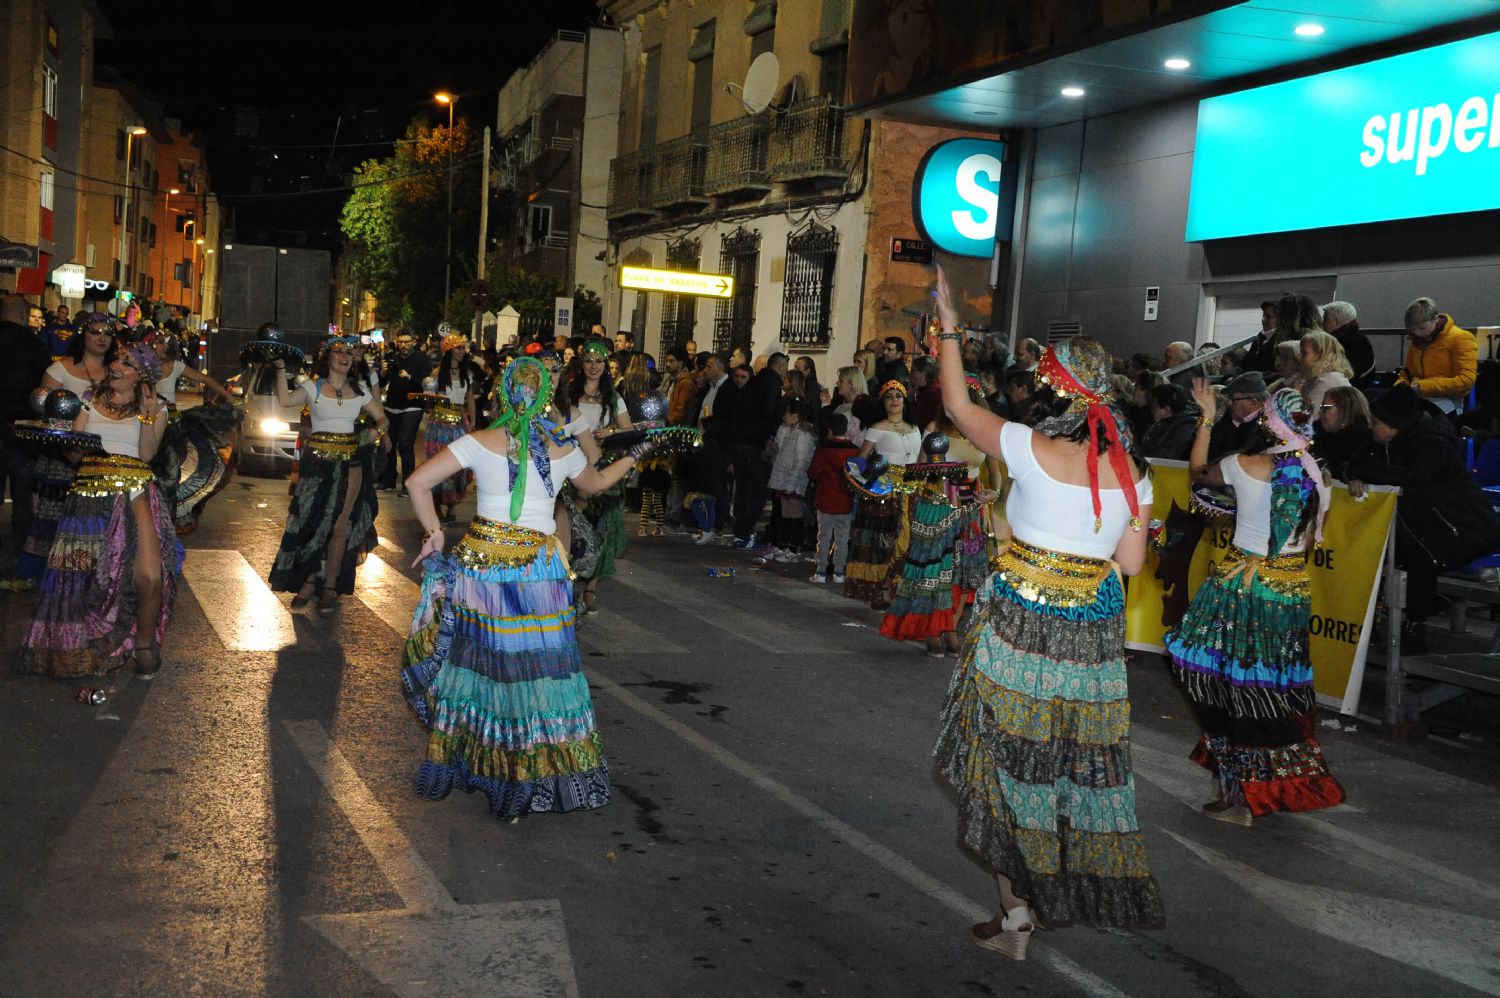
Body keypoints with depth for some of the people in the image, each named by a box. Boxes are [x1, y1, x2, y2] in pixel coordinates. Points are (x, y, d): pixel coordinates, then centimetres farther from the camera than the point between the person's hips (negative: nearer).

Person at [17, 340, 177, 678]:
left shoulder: (155, 406, 11)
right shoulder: (90, 399, 18)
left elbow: (147, 453, -3)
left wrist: (148, 414, -13)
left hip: (133, 490, -2)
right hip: (88, 493, 3)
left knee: (149, 578, -20)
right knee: (77, 575, -7)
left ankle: (144, 642, 3)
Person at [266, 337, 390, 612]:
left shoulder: (360, 391, 8)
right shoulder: (313, 387, -1)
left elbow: (382, 418, 14)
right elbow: (285, 400, -18)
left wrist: (379, 429, -8)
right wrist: (281, 368, -25)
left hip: (350, 462, 2)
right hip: (317, 461, -2)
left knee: (339, 525, 1)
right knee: (313, 521, 1)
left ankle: (330, 586, 8)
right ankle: (309, 581, 13)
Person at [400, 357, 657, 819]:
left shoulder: (479, 443, -3)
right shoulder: (563, 450, -1)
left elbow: (418, 482, -8)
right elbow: (596, 484, 20)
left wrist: (434, 531, 3)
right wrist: (635, 456, 34)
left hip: (480, 559, 1)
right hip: (540, 568, -1)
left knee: (478, 656, 14)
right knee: (540, 661, 7)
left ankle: (454, 761, 27)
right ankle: (539, 772, 16)